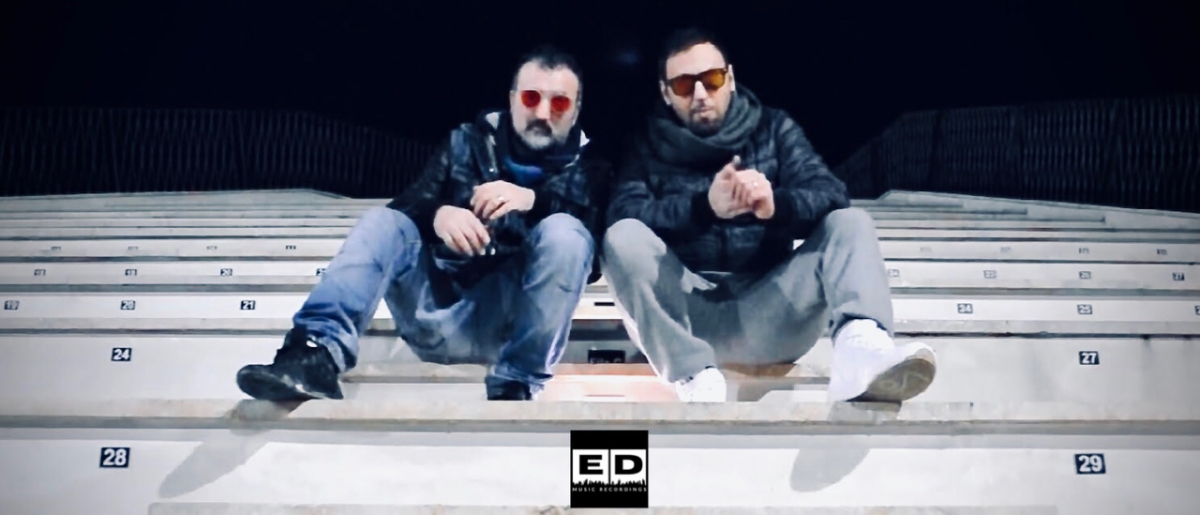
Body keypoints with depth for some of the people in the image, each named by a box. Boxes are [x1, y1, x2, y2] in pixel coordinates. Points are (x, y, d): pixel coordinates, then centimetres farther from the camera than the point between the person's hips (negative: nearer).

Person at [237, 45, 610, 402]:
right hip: (439, 311, 3)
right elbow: (406, 205, 1)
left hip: (510, 319, -2)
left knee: (564, 232, -26)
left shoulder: (586, 167, 5)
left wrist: (533, 199, -29)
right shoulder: (469, 142, 11)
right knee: (383, 221, -17)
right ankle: (318, 354, -35)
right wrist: (438, 214, -23)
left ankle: (515, 385, -23)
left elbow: (601, 230, -14)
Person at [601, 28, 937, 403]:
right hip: (684, 316, -1)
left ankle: (860, 348, -43)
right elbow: (623, 213, -10)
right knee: (623, 237, -23)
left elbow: (832, 196, -5)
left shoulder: (773, 128, 12)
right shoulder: (648, 144, 10)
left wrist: (776, 204, -28)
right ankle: (696, 379, -35)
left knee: (851, 223, -15)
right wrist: (704, 207, -28)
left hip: (768, 314, 1)